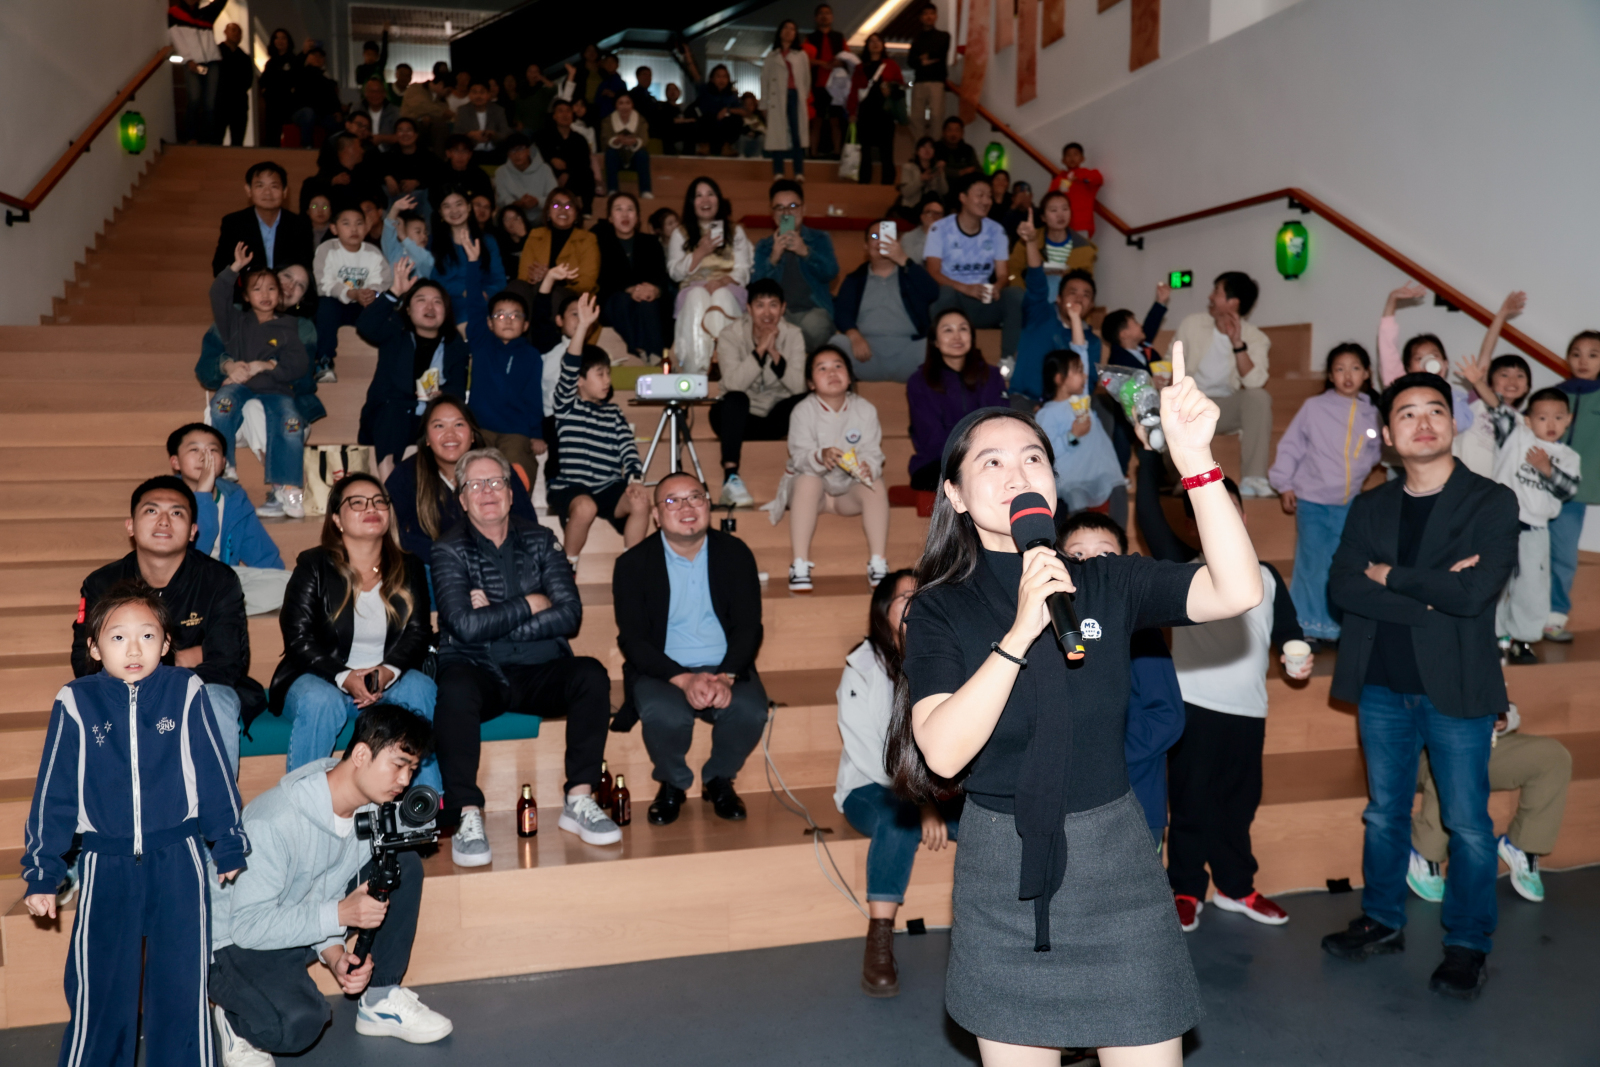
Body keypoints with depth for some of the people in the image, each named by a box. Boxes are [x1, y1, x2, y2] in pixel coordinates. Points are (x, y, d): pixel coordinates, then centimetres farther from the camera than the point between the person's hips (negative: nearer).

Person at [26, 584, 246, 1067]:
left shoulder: (187, 693, -4)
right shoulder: (76, 703, -2)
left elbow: (215, 776, 4)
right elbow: (52, 793, 5)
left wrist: (229, 846, 10)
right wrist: (41, 872, 6)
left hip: (178, 862, 0)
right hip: (105, 864, 1)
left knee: (183, 983, 9)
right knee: (98, 986, 9)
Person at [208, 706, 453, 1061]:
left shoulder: (370, 809, -8)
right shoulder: (275, 821, -31)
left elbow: (332, 892, 2)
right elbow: (248, 925, -29)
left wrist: (334, 952, -16)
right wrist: (339, 915, -34)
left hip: (305, 926, 7)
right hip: (239, 942, -7)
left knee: (404, 865, -10)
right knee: (300, 1022, -35)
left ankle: (380, 1000, 1)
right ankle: (237, 1018, 1)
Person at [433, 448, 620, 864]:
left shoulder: (540, 540, 8)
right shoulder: (450, 550, 1)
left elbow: (570, 615, -5)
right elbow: (466, 626, -14)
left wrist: (496, 621, -12)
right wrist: (529, 605, -6)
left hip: (539, 673, 3)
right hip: (478, 672, -2)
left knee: (591, 674, -26)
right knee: (455, 688, -35)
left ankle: (579, 801, -19)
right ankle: (467, 817, -29)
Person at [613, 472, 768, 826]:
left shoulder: (736, 554, 2)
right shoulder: (633, 564, -3)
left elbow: (748, 627, -1)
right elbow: (633, 640, -8)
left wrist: (725, 677, -21)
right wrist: (683, 679, -24)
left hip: (726, 667, 2)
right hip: (662, 670, -1)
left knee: (750, 711, -29)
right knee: (663, 715, -34)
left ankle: (719, 780, 4)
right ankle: (672, 784, 1)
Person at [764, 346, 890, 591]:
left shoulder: (865, 409, -4)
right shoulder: (803, 411, -10)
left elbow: (872, 452, -12)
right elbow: (799, 456, -20)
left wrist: (867, 467, -36)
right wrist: (820, 457, -43)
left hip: (849, 489, 2)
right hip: (814, 480, -2)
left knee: (876, 486, -28)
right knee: (807, 481, -36)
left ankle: (878, 562, -26)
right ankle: (800, 564, -36)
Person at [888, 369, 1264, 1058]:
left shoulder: (1107, 583, 0)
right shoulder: (940, 608, -4)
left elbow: (1237, 592, -16)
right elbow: (943, 752, -17)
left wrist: (1194, 458, -25)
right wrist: (1022, 630, -25)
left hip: (1113, 855, 1)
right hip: (1002, 870, 0)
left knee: (1148, 1051, 6)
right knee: (1017, 1049, 12)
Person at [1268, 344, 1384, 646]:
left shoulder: (1372, 413, 3)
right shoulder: (1314, 407, -5)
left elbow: (1375, 451, 15)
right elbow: (1291, 446, -2)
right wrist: (1284, 484, -4)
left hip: (1350, 504, 3)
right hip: (1313, 501, -3)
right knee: (1312, 566, -1)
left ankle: (1333, 626, 17)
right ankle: (1307, 625, 11)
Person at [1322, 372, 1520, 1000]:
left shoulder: (1492, 503, -4)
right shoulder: (1370, 508, 7)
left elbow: (1476, 593, -19)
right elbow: (1341, 588, -8)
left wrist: (1391, 576, -9)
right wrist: (1430, 595, -18)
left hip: (1455, 688, -3)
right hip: (1383, 687, 4)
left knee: (1467, 824, 6)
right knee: (1384, 814, 15)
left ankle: (1468, 945, 21)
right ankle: (1383, 922, 30)